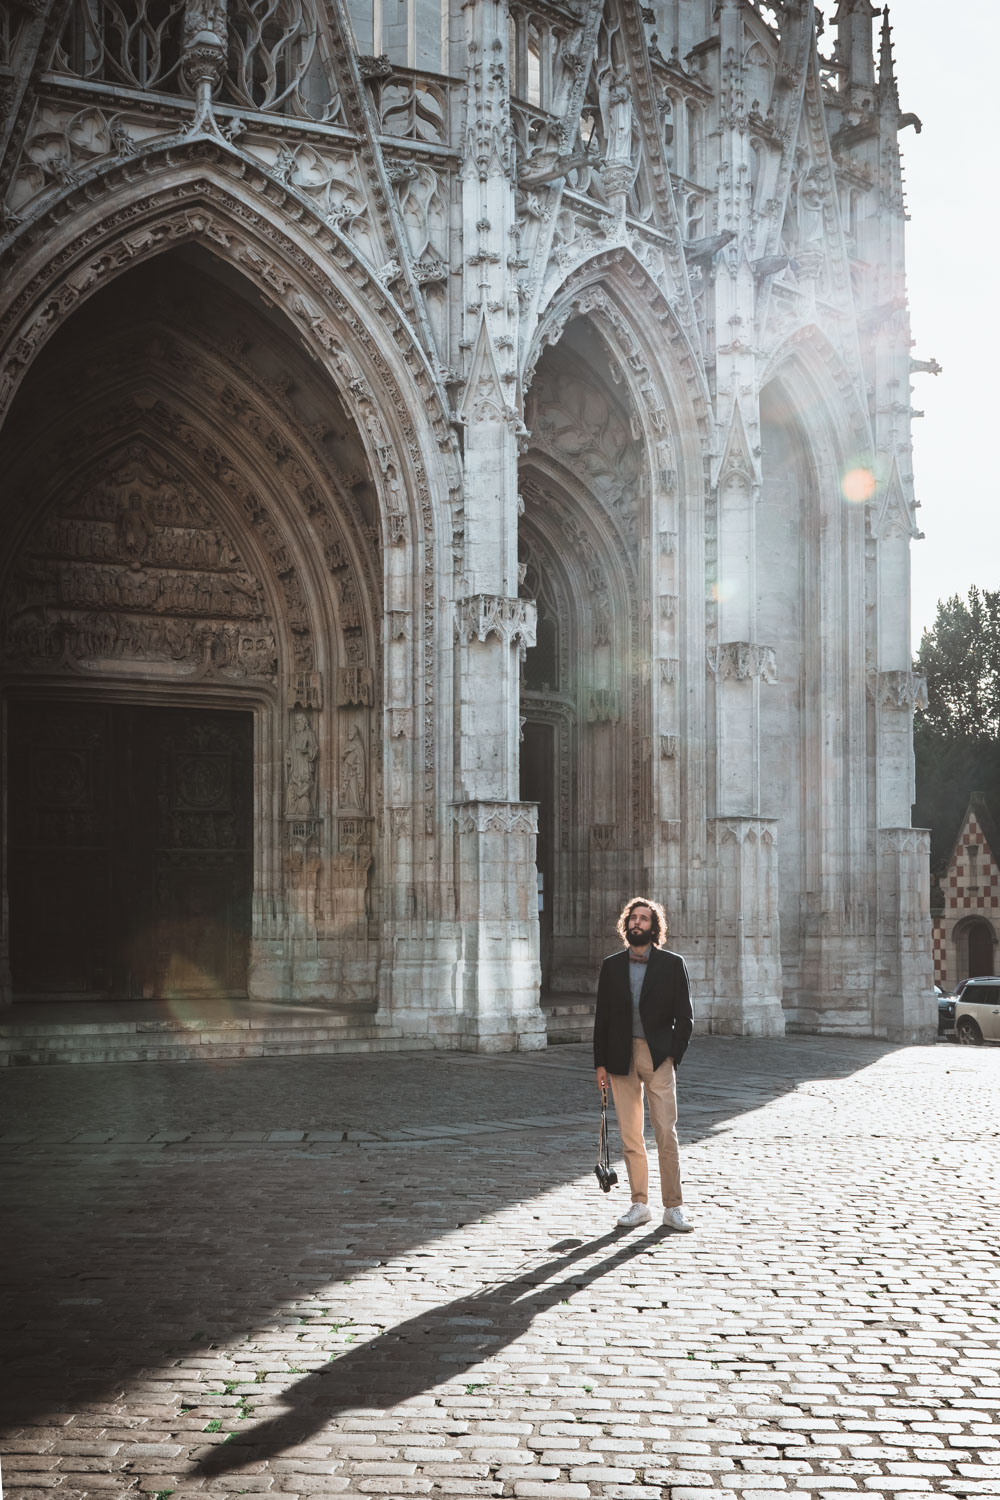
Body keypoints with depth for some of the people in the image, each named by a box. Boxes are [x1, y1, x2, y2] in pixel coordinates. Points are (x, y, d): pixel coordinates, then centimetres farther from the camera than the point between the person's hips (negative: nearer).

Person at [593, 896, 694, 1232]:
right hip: (621, 1059, 2)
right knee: (630, 1135, 5)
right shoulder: (611, 966, 9)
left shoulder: (673, 964, 3)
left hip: (658, 1057, -2)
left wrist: (673, 1056, -6)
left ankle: (673, 1208, -1)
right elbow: (602, 1016, 10)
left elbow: (684, 1015, 3)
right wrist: (600, 1063, 4)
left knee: (666, 1132, -7)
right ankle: (639, 1204, 14)